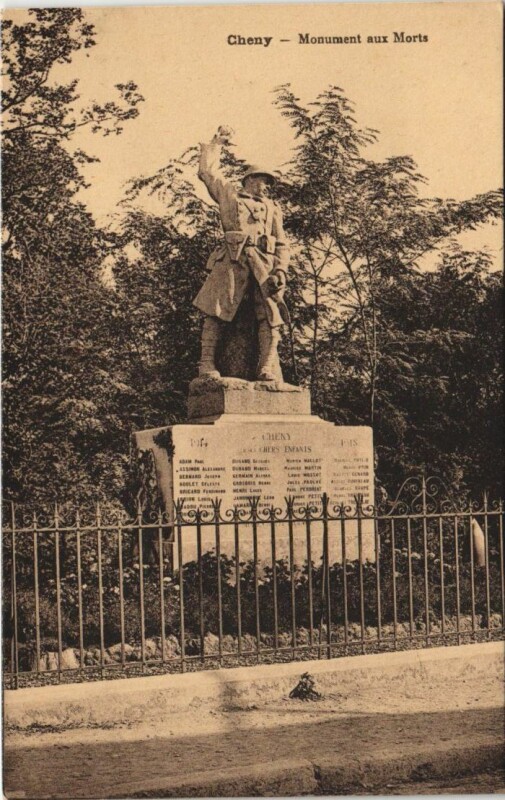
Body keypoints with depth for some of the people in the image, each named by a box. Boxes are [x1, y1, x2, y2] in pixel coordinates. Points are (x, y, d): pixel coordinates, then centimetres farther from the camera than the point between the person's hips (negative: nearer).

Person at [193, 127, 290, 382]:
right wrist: (217, 143, 33)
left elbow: (282, 244, 19)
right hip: (231, 260, -2)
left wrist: (280, 271, 2)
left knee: (270, 314, -14)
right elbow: (207, 171, 21)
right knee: (216, 312, -11)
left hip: (264, 263, 2)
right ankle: (207, 362, -11)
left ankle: (268, 368, -21)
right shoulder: (229, 194, 23)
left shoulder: (272, 208, 29)